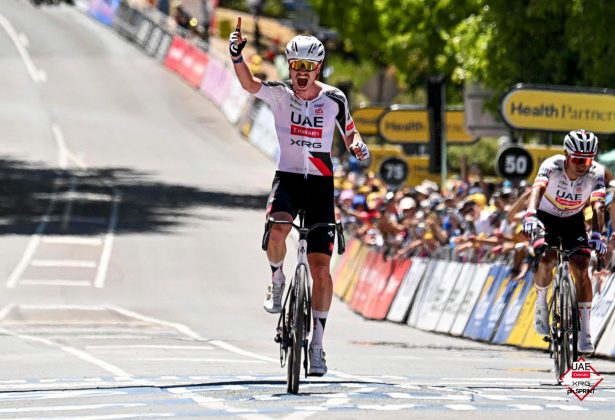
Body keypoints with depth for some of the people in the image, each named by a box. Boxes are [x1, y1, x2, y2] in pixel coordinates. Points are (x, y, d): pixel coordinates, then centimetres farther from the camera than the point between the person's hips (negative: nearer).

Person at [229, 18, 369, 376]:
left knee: (320, 266, -5)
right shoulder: (279, 93, -4)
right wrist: (237, 55, -42)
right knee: (276, 231, -34)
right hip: (287, 178, 0)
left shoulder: (334, 99, -2)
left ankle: (318, 342, 4)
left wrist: (358, 145, -12)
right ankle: (277, 279, 0)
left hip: (321, 184, 1)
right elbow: (249, 84, -23)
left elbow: (350, 133, 12)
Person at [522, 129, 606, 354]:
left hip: (573, 220, 2)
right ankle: (541, 299, 6)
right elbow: (537, 189, -46)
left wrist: (597, 235, -51)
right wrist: (530, 215, -66)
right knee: (546, 260, -26)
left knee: (581, 268, -15)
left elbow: (597, 206, -34)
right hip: (546, 217, -2)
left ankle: (584, 333, -10)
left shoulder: (596, 173, -24)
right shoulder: (552, 166, -29)